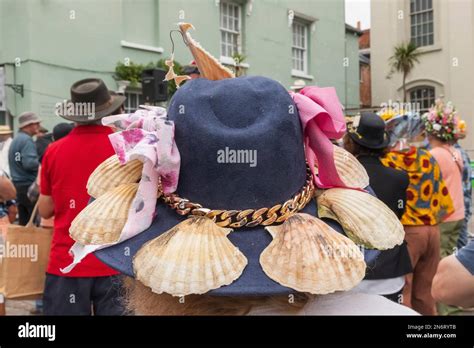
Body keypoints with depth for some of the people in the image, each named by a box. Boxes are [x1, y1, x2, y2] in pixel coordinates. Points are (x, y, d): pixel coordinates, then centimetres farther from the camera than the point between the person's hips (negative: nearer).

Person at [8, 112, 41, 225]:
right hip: (29, 186, -9)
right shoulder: (27, 140, -13)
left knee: (24, 222, 13)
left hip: (18, 185, 9)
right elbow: (29, 163, -24)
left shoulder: (15, 140, 14)